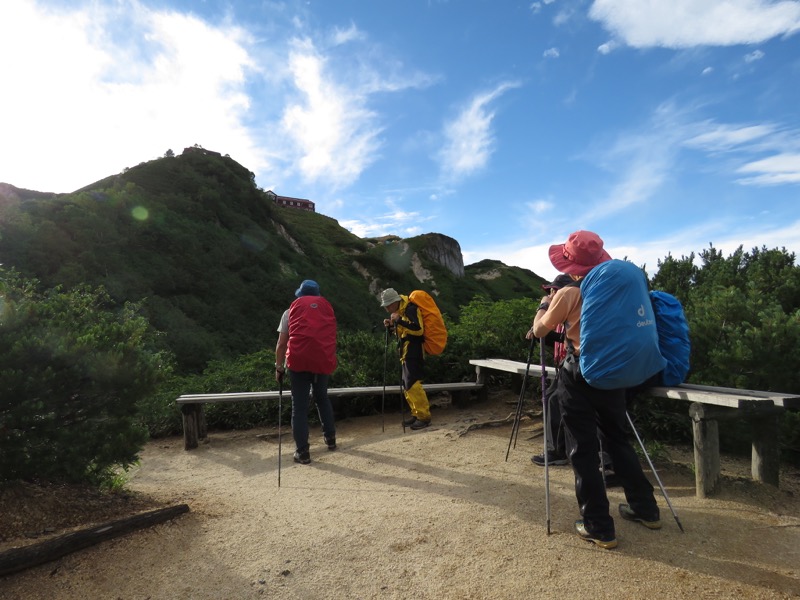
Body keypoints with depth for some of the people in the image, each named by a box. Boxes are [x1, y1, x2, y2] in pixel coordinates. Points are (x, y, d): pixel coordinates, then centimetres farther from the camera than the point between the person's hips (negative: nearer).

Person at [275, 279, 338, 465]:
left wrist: (279, 367, 16)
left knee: (299, 405, 6)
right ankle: (330, 438, 31)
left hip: (299, 359, -2)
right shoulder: (327, 307, 17)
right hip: (324, 359, 2)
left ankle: (302, 452, 6)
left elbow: (281, 343, 8)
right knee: (322, 397, 25)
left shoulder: (292, 309, 12)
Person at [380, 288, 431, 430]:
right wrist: (392, 326, 3)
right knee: (407, 386, 11)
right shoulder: (400, 311, 15)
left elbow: (418, 330, -26)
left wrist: (399, 320, -24)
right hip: (406, 352, 10)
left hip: (414, 352, -10)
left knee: (413, 384, -13)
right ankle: (416, 414, 20)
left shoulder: (410, 309, -15)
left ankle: (424, 416, -4)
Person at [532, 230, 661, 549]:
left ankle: (599, 527, 9)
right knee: (618, 439, 21)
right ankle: (645, 508, 30)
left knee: (584, 451, 2)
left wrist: (545, 302, 16)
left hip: (579, 376, -6)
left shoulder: (568, 294, -11)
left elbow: (539, 331, -1)